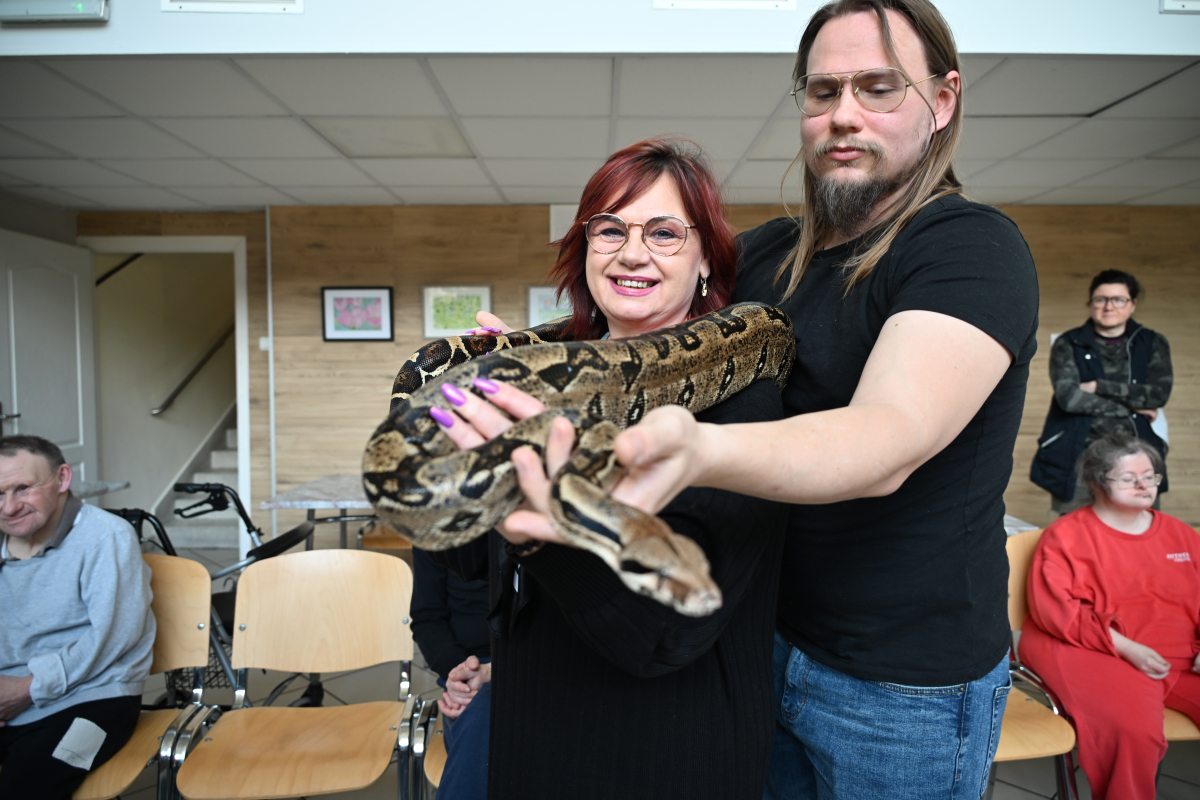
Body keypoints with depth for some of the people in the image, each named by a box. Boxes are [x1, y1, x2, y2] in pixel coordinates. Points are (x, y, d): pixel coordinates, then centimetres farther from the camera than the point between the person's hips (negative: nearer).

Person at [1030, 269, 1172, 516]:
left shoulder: (1153, 344, 13)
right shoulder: (1068, 344, 6)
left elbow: (1159, 394, -2)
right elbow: (1068, 398, -9)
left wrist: (1099, 387, -7)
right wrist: (1132, 405, -4)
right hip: (1079, 458, -2)